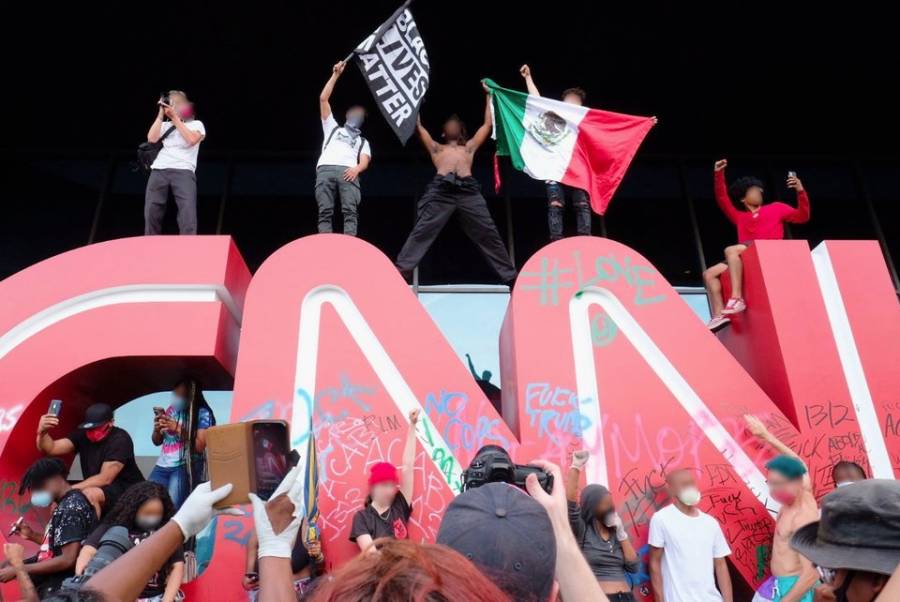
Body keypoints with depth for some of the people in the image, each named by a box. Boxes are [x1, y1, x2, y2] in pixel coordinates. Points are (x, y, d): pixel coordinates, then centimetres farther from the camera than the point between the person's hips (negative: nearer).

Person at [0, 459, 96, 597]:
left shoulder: (72, 505, -18)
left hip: (58, 584, -10)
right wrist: (32, 535, 8)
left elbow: (68, 560, -24)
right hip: (51, 577, 10)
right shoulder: (66, 503, 13)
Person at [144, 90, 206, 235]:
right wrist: (161, 114, 9)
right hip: (159, 171, 4)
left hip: (183, 172, -3)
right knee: (151, 211, -7)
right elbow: (151, 138, 7)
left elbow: (192, 140, -4)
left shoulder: (196, 124, 17)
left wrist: (175, 118, 1)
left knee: (188, 211, -21)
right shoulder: (165, 125, 26)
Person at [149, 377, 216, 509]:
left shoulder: (203, 413, -5)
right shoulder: (171, 410, 10)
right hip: (162, 466, 6)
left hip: (185, 467, -6)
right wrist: (157, 429, -4)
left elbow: (200, 446, -12)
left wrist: (178, 429, -17)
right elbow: (157, 442, 18)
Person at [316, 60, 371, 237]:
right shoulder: (332, 127, 36)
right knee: (325, 212, -14)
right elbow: (323, 98, 26)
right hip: (325, 170, 0)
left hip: (348, 172, 0)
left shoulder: (363, 141, 33)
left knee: (350, 212, -18)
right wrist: (336, 74, 24)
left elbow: (364, 162, 13)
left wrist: (357, 168, -12)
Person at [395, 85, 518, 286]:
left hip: (468, 190, 1)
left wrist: (488, 95, 43)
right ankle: (400, 271, -16)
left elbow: (488, 124, 37)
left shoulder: (469, 147, 35)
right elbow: (418, 125, 29)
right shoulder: (436, 148, 32)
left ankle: (510, 276, 1)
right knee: (422, 231, -12)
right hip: (440, 189, -1)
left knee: (488, 233, -2)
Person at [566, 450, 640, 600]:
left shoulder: (615, 532, 11)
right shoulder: (581, 531, -5)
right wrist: (576, 467, -24)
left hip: (626, 597, 5)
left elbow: (634, 567, 6)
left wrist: (621, 533, -1)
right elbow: (570, 504, -23)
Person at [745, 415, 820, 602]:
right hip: (785, 585, 9)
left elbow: (811, 574, -26)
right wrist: (768, 437, 25)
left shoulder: (803, 518, -24)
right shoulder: (803, 494, 0)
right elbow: (797, 464, 22)